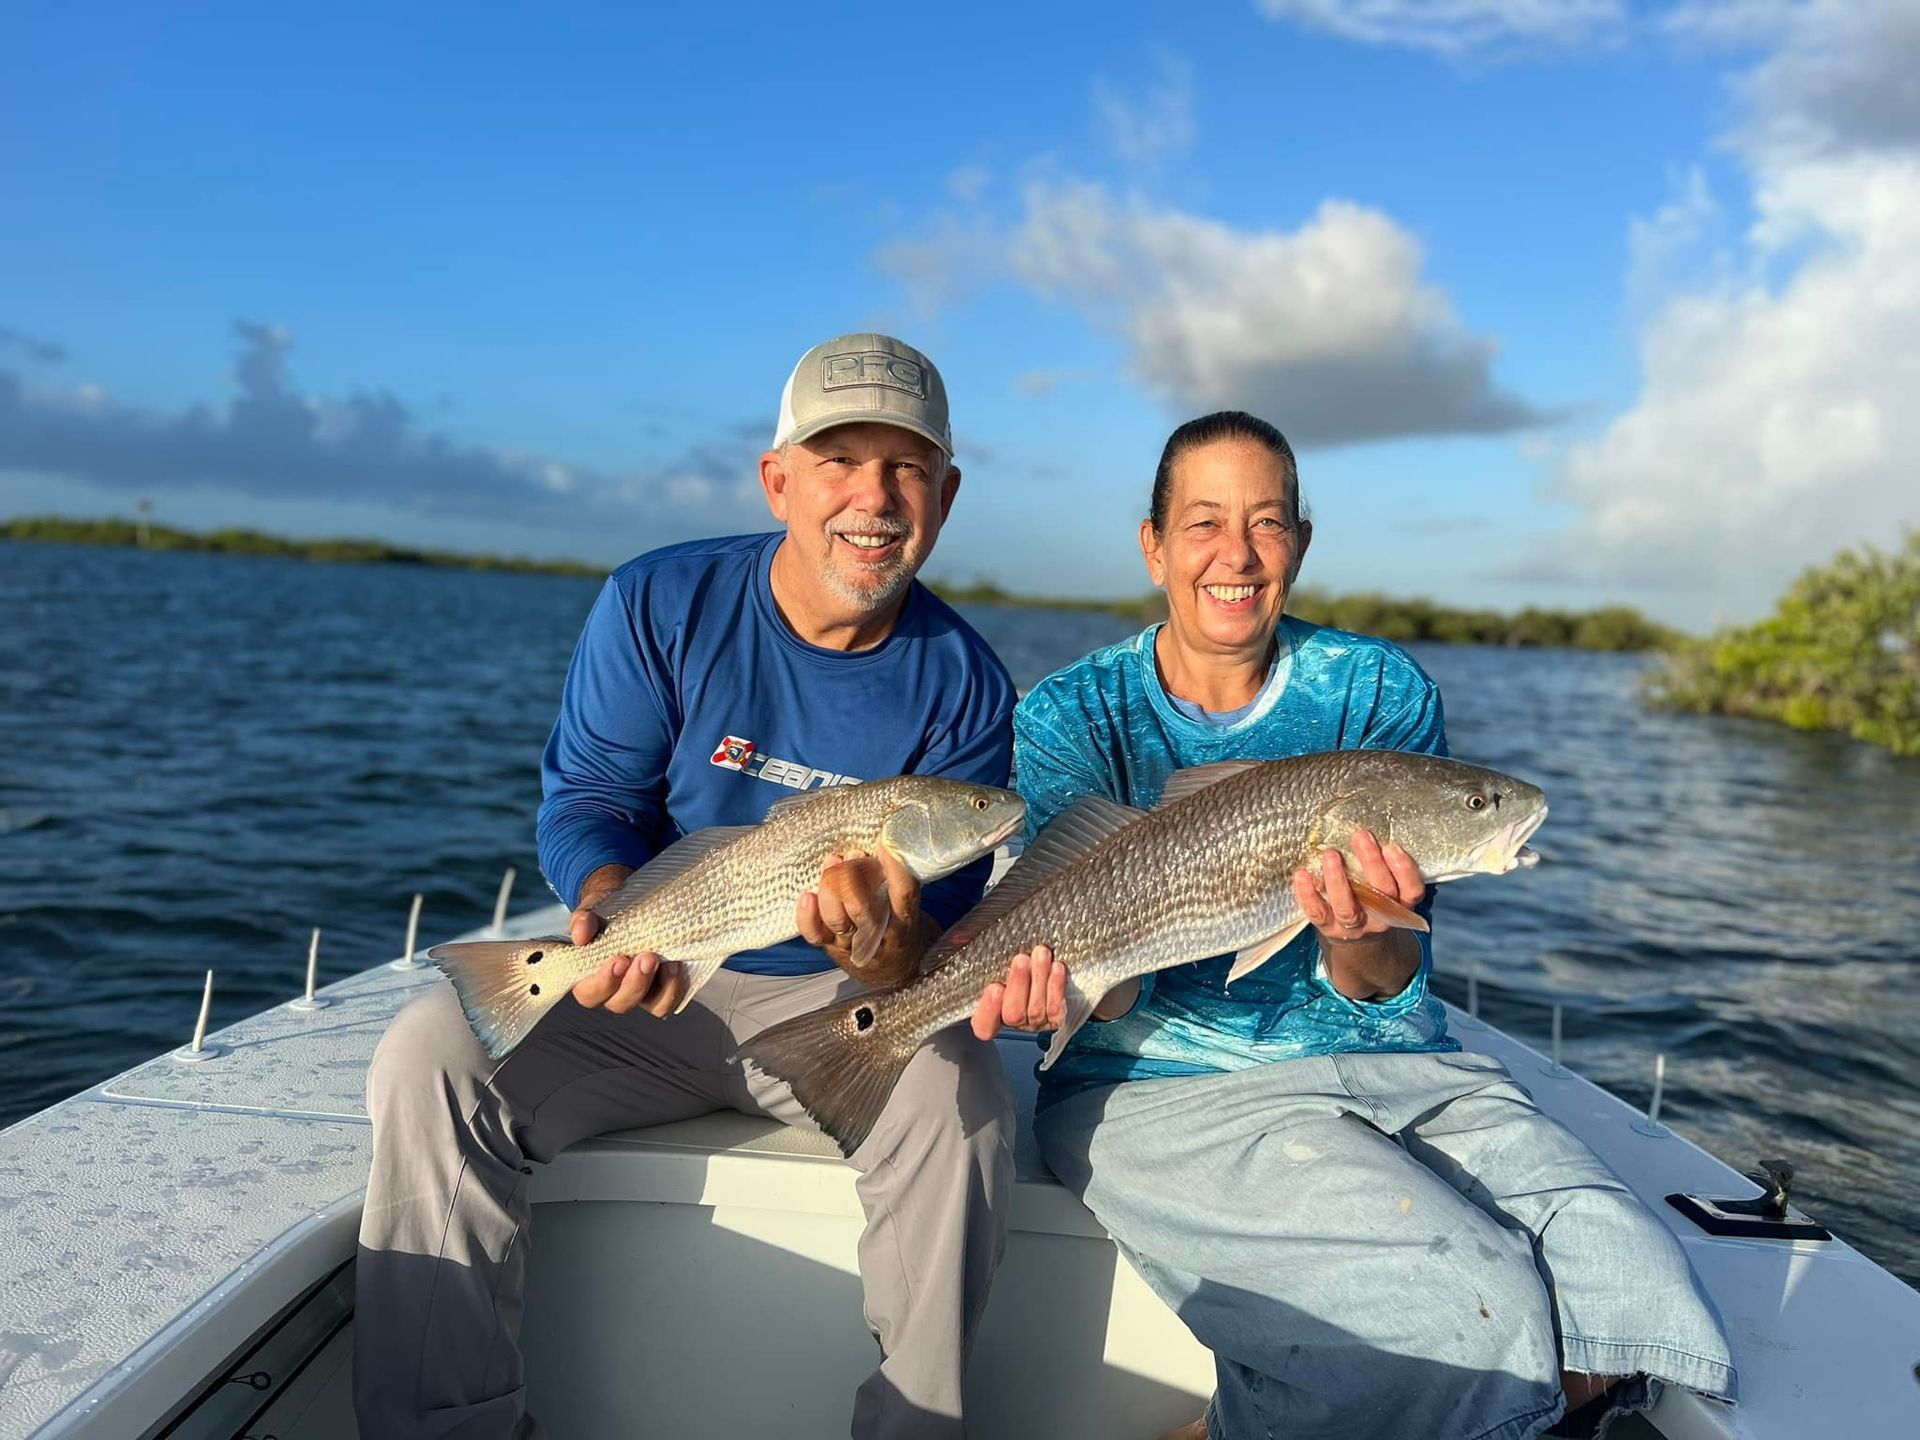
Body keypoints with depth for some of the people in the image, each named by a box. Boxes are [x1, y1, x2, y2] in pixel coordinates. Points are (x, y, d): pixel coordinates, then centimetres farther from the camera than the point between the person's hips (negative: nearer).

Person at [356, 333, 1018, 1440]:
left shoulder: (963, 685, -9)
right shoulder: (660, 606, -8)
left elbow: (937, 951, -9)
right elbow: (587, 799, -3)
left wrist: (887, 944, -35)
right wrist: (618, 913, -26)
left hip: (835, 1002, 0)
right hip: (649, 985, 1)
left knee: (959, 1092, -31)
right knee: (433, 1049, -21)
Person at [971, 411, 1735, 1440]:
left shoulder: (1381, 694, 2)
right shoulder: (1072, 717, -2)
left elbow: (1386, 985, -4)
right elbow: (1116, 984, -7)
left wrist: (1358, 937, -29)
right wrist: (1069, 982, -31)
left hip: (1389, 1066, 4)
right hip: (1164, 1084, -3)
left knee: (1627, 1307, -18)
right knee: (1478, 1310, -24)